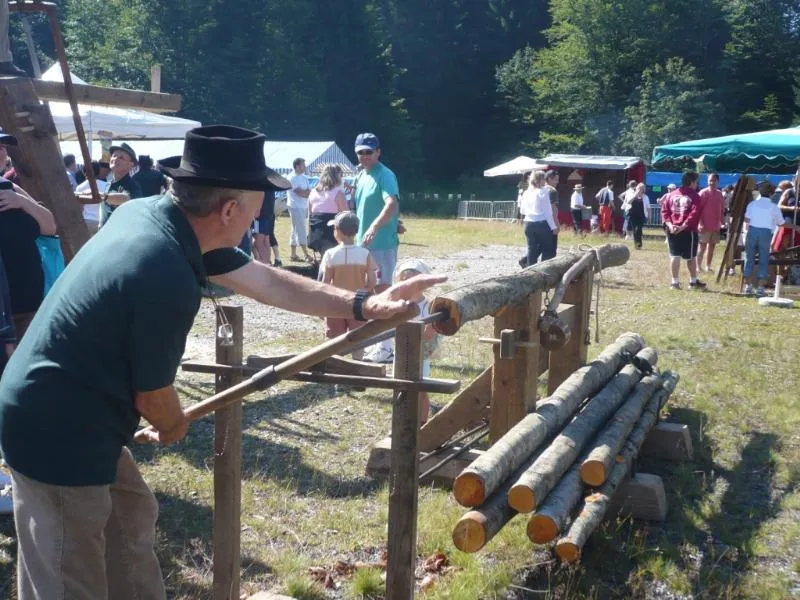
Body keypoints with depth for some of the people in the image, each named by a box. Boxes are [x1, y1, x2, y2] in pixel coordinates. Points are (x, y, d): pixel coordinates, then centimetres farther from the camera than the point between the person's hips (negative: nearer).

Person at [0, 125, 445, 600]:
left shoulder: (153, 214, -1)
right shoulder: (168, 277, -30)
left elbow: (267, 282, 6)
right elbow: (152, 395, -16)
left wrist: (365, 304, 5)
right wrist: (175, 428, 8)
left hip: (68, 415, 9)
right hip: (57, 431, -9)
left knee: (132, 518, 24)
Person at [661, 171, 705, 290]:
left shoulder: (671, 195, 10)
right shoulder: (694, 196, -5)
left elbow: (664, 211, 2)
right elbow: (694, 214, -16)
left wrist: (669, 224, -7)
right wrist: (683, 226, -18)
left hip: (672, 230, 4)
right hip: (688, 231, -4)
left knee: (674, 256, 5)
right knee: (691, 257, 10)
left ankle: (675, 282, 3)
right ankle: (693, 281, 20)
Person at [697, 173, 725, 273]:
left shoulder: (720, 194, 11)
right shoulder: (703, 193, -7)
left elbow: (722, 211, 17)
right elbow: (698, 209, -11)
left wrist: (723, 223, 10)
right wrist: (701, 224, -17)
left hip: (716, 226, 6)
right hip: (705, 226, -6)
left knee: (712, 247, 7)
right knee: (703, 247, -3)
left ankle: (708, 266, 11)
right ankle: (699, 266, 1)